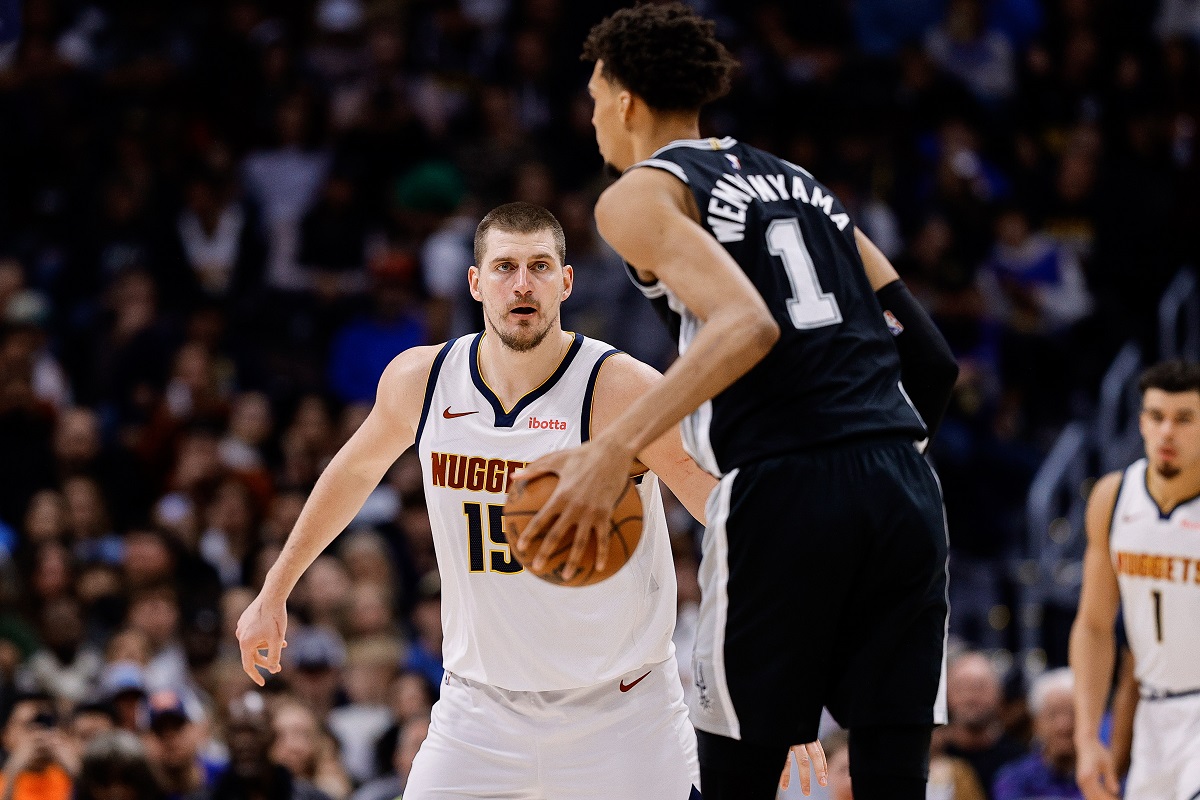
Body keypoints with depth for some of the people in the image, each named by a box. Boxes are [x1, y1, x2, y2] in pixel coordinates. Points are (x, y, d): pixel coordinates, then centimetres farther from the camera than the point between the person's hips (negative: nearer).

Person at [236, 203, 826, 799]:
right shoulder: (419, 381, -4)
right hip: (480, 703, 3)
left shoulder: (623, 391, -18)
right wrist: (274, 593, 25)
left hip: (621, 708, -3)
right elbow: (356, 470, 18)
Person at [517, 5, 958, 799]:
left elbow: (747, 325, -16)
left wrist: (614, 450, -21)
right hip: (904, 485, 6)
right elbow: (930, 356, 19)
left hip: (784, 490, -6)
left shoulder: (640, 195, 3)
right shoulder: (800, 181, 24)